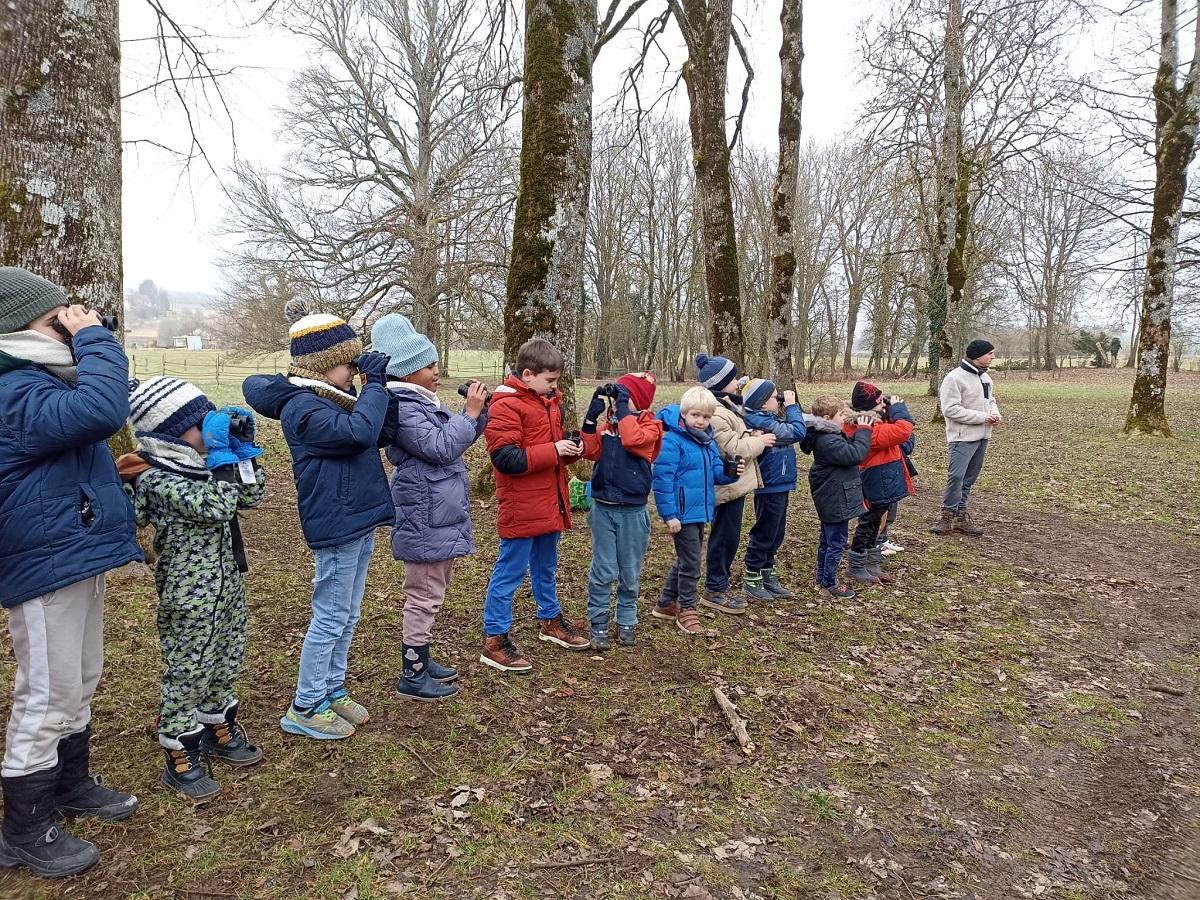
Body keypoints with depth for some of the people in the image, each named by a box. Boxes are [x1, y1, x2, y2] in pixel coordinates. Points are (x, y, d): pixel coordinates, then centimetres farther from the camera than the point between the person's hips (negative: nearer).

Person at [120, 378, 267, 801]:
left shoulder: (199, 463, 5)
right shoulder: (156, 478, -20)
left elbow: (251, 496, 8)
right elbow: (215, 506, -30)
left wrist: (243, 446, -1)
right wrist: (223, 452, -26)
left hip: (227, 584, 8)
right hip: (191, 596, -8)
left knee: (226, 665, 20)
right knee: (187, 674, 5)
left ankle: (219, 730, 39)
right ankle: (180, 759, 20)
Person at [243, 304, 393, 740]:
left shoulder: (331, 400, 11)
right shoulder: (303, 407, -18)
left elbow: (376, 431, 13)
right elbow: (358, 432, -32)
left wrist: (374, 384, 1)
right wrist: (374, 384, -21)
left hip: (359, 521, 10)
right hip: (337, 526, -10)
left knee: (347, 617, 17)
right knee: (330, 619, 1)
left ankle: (332, 691, 31)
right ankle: (304, 709, 14)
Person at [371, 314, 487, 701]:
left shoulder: (424, 402, 14)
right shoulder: (403, 409, -18)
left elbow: (458, 438, 19)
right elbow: (442, 447, -23)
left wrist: (478, 411, 4)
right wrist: (471, 413, -19)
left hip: (439, 516, 11)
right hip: (425, 518, -11)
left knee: (432, 590, 19)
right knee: (425, 595, -1)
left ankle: (420, 658, 33)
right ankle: (412, 677, 11)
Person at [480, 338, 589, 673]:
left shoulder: (548, 401, 11)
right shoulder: (505, 406, -17)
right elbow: (506, 458, -23)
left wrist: (571, 449, 2)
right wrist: (553, 451, -21)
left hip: (548, 504, 9)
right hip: (520, 509, -9)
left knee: (546, 568, 23)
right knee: (509, 573, 0)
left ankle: (550, 620, 40)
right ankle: (495, 641, 10)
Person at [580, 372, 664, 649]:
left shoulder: (649, 426, -4)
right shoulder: (607, 423, 7)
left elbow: (632, 440, -25)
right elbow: (590, 451, -5)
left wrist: (623, 405, -23)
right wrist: (592, 416, -12)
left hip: (633, 511, -2)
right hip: (602, 508, 2)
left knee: (630, 572, 10)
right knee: (603, 570, 2)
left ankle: (626, 621, 26)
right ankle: (598, 623, 11)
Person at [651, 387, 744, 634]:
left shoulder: (708, 441, 7)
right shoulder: (673, 441, -17)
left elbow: (715, 471, 14)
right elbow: (662, 479, -20)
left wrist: (731, 473, -9)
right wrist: (669, 514, -21)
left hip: (700, 511, 9)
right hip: (683, 514, -9)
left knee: (685, 560, 19)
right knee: (690, 563, 1)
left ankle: (665, 604, 34)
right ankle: (687, 609, 19)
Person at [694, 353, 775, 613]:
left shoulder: (724, 404, 11)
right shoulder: (715, 414, -23)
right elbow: (732, 449, -22)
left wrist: (752, 437, 3)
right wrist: (759, 442, -9)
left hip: (735, 483, 11)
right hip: (729, 484, -11)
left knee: (728, 537, 16)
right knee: (725, 537, 0)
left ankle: (719, 585, 27)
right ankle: (714, 591, 11)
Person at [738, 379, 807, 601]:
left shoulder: (768, 418, 9)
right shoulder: (763, 423, -21)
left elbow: (793, 430, 15)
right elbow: (797, 432, -24)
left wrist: (790, 407, 4)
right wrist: (791, 406, -13)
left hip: (778, 486, 10)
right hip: (770, 488, -10)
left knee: (775, 535, 17)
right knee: (764, 535, 1)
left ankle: (767, 576, 28)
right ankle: (751, 580, 13)